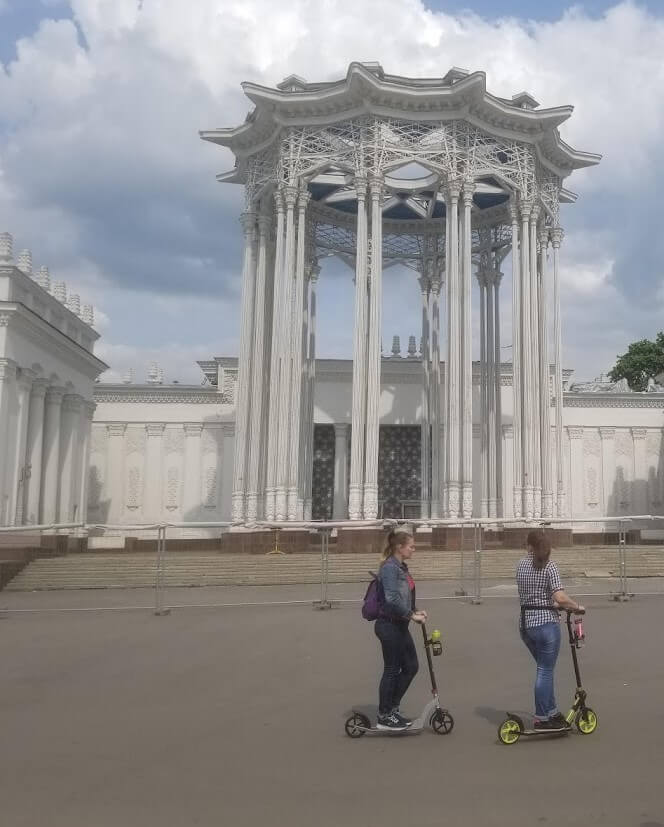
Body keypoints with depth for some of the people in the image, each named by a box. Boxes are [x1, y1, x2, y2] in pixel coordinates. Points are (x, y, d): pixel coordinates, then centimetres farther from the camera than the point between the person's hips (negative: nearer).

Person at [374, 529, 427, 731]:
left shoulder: (401, 567, 12)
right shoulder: (390, 568, -18)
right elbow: (392, 599, -26)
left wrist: (415, 611, 5)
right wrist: (411, 616, -19)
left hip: (399, 626, 10)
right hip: (389, 626, -10)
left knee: (411, 666, 14)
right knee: (392, 670, 0)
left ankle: (392, 709, 25)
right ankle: (383, 717, 13)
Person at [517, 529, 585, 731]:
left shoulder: (521, 565, 6)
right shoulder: (549, 566, -12)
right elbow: (560, 598, -22)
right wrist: (577, 607, -4)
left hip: (525, 625, 6)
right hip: (546, 624, -6)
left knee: (544, 669, 20)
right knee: (545, 671, 5)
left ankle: (552, 713, 27)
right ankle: (541, 719, 11)